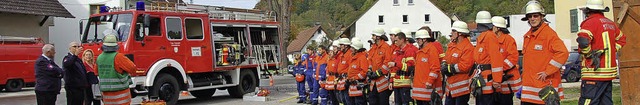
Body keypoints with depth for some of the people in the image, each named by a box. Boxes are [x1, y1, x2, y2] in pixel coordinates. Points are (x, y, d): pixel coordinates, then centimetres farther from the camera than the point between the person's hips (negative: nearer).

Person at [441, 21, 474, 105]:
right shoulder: (451, 45, 12)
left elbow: (465, 66, -25)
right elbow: (445, 59, 14)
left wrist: (449, 67, -17)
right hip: (450, 85, 9)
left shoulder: (468, 47, -17)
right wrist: (444, 66, -9)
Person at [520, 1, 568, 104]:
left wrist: (547, 72, -18)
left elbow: (563, 53, -20)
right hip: (529, 84, 8)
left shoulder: (549, 33, -10)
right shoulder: (528, 36, 14)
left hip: (545, 84, -8)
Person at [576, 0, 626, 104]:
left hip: (594, 73, -8)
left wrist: (589, 55, -11)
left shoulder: (591, 22, -10)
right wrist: (611, 51, 18)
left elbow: (583, 41, -27)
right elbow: (621, 39, 30)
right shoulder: (611, 23, 14)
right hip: (609, 71, 8)